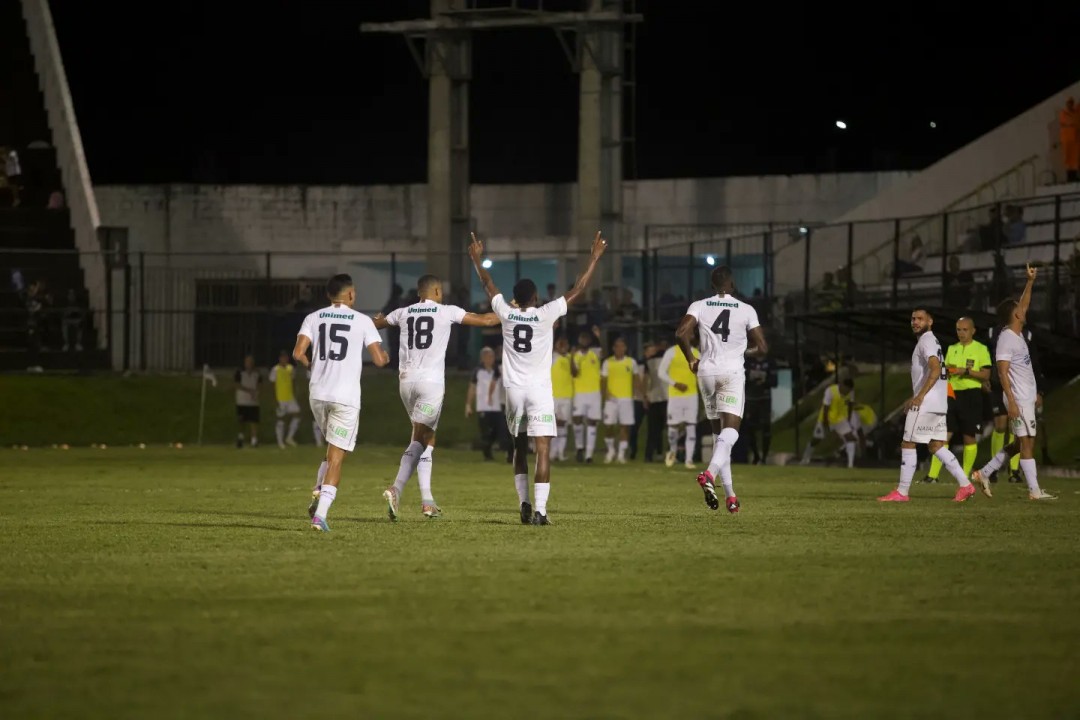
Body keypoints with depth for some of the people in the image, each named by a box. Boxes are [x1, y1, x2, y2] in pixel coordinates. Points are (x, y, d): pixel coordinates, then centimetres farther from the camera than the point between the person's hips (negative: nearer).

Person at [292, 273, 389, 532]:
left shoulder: (313, 318, 5)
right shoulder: (362, 321, -1)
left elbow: (298, 353, -6)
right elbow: (379, 360, -4)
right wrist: (386, 356, 19)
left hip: (318, 394, 4)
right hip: (346, 397, -4)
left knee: (335, 450, 26)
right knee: (336, 457, -1)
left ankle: (318, 493, 6)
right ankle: (320, 514, -12)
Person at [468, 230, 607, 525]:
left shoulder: (506, 314, 0)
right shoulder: (545, 315, -7)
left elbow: (488, 285, 17)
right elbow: (578, 291, -3)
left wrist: (477, 260, 32)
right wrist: (594, 259, 5)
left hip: (513, 389, 4)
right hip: (539, 390, -4)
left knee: (519, 448, 19)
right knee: (543, 450, -7)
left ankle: (524, 504, 13)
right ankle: (540, 510, -17)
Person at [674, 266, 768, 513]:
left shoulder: (699, 307, 4)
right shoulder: (746, 310, 1)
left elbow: (681, 333, -11)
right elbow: (762, 348, 0)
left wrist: (691, 359, 6)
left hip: (706, 372, 3)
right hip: (733, 372, -3)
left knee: (718, 432, 13)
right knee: (730, 431, -11)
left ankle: (729, 494, 11)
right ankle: (710, 473, -39)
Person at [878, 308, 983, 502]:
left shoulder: (927, 341, -11)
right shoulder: (931, 341, 21)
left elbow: (935, 369, -25)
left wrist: (920, 396, -30)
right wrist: (914, 399, 28)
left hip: (925, 405, -10)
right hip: (938, 404, 10)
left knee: (908, 445, -4)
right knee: (936, 446, 11)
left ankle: (902, 492, -3)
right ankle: (965, 485, 4)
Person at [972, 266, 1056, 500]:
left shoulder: (1017, 334, 14)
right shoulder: (1006, 339, -13)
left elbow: (1024, 305, 29)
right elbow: (1003, 372, -19)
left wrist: (1030, 281, 25)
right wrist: (1011, 401, -24)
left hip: (1027, 398, 10)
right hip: (1019, 399, -10)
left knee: (1021, 443, 13)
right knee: (1027, 442, -8)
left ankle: (985, 472, 17)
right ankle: (1034, 490, -7)